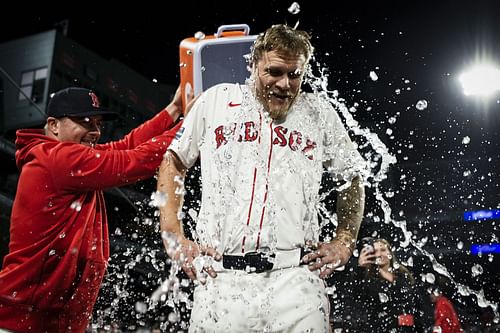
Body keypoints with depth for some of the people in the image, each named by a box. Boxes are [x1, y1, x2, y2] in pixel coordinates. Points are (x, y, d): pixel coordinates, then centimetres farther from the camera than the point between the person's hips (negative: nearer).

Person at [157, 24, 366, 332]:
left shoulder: (320, 112, 8)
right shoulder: (216, 100, 7)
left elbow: (354, 177, 20)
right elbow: (173, 162, 14)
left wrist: (345, 242, 11)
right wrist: (174, 237, 6)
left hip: (296, 278, 0)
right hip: (219, 277, 1)